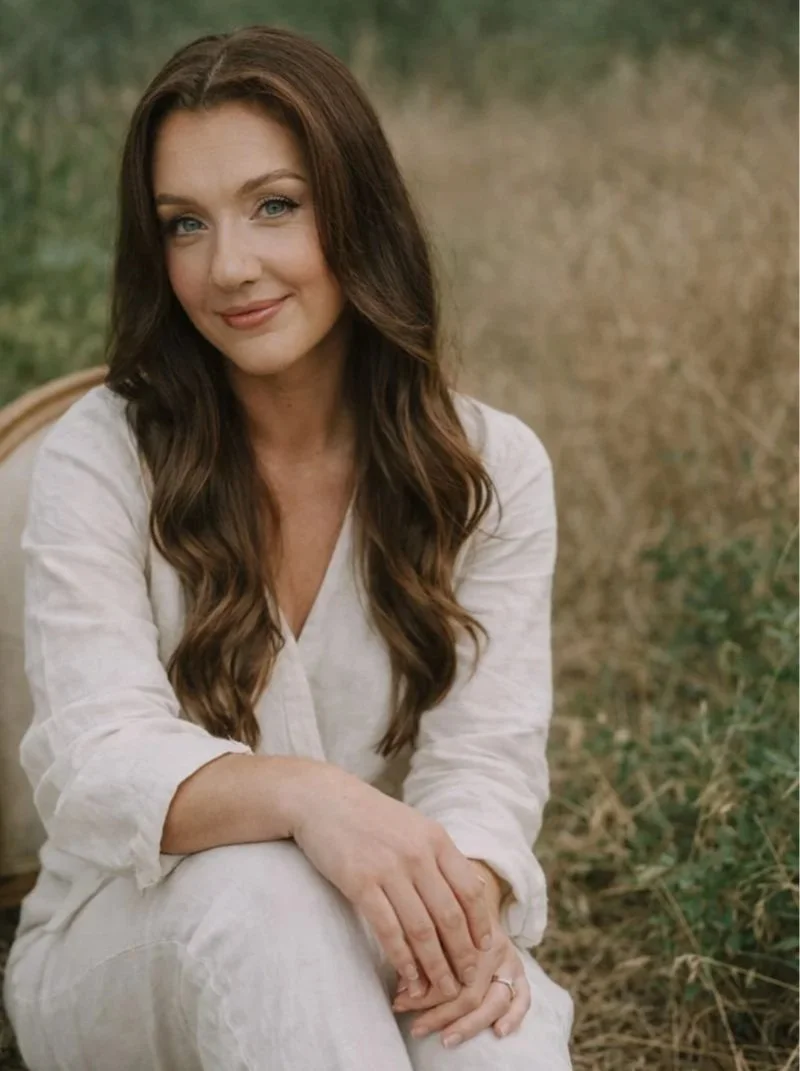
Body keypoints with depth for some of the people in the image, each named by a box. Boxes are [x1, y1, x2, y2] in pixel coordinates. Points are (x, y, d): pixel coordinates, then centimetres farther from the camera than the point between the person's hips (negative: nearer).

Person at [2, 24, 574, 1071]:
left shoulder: (492, 470, -2)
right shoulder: (102, 457, -8)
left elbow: (484, 759, -10)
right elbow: (99, 760, -20)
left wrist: (467, 911, -34)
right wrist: (300, 793, -42)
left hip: (368, 950, 0)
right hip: (119, 959, 0)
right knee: (253, 885, -36)